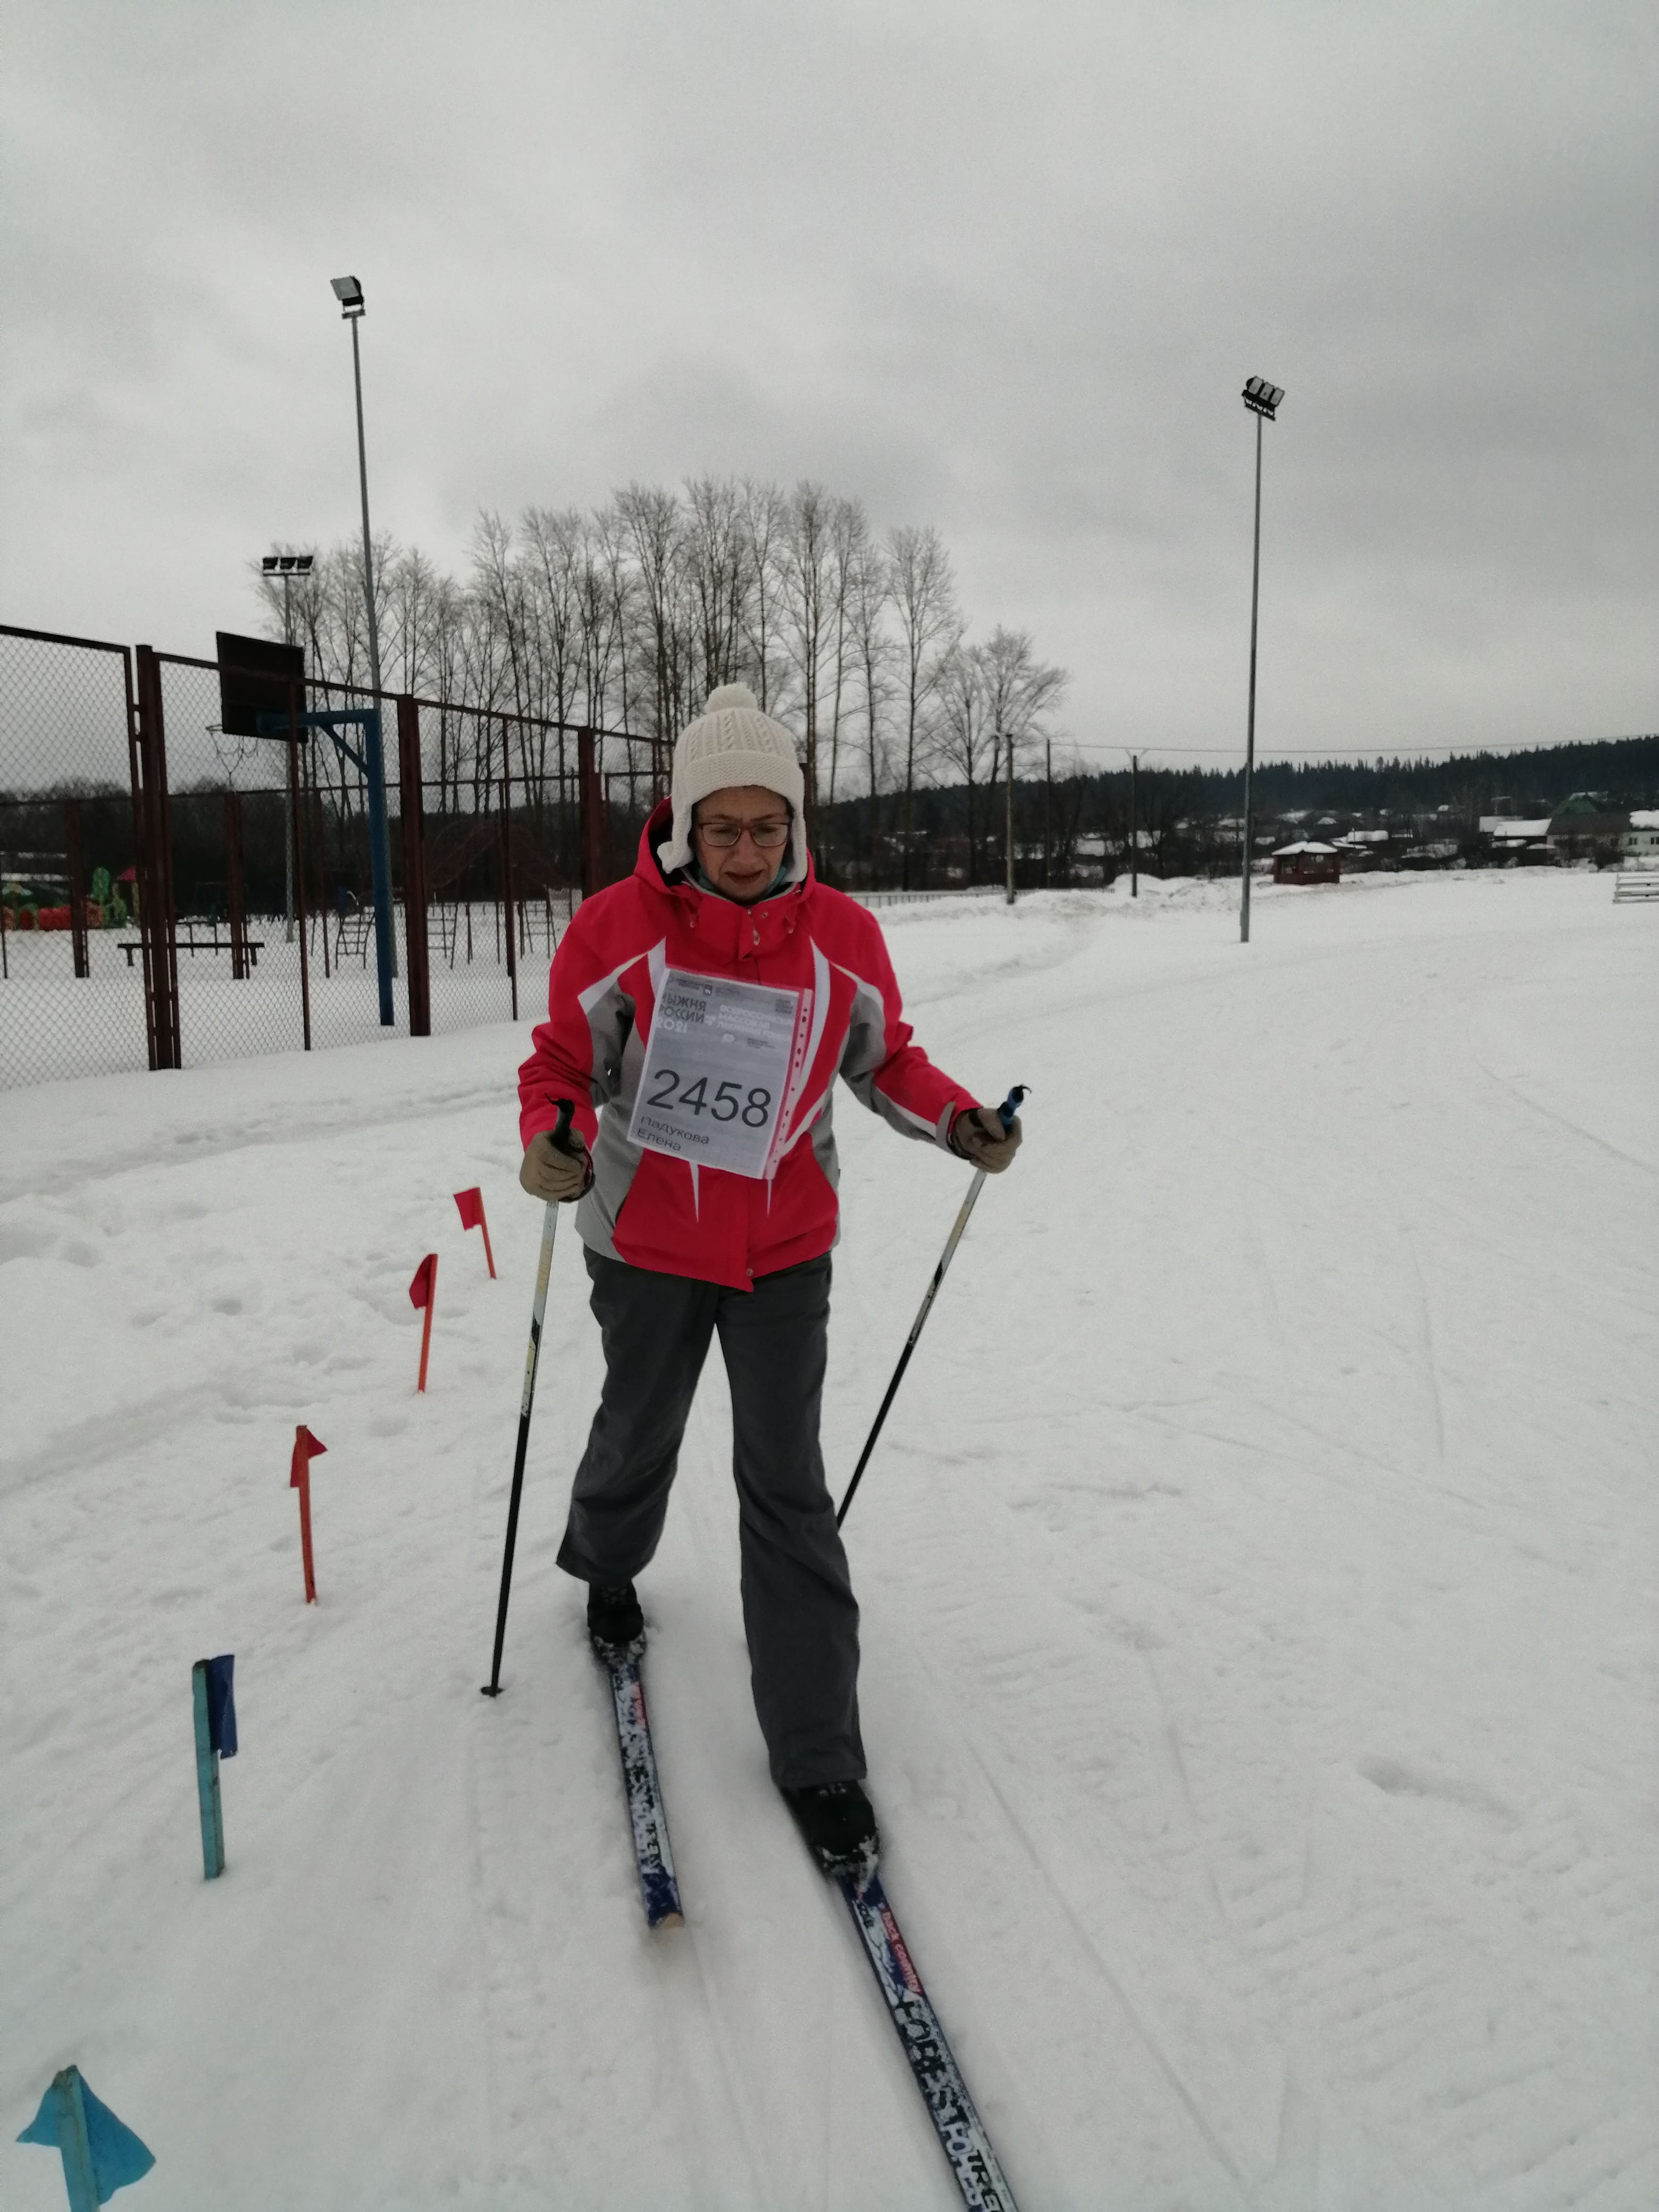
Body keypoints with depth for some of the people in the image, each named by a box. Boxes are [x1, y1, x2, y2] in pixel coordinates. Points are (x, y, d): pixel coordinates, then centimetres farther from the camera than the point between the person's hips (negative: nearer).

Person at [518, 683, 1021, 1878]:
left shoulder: (844, 936, -8)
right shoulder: (617, 926, -14)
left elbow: (883, 1057, 7)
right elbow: (565, 1061, -5)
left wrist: (955, 1118, -10)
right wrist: (549, 1140, -25)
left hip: (786, 1251, 0)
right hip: (646, 1248, 0)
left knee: (787, 1488, 2)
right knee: (639, 1436, 21)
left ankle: (817, 1755, 13)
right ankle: (607, 1567, 58)